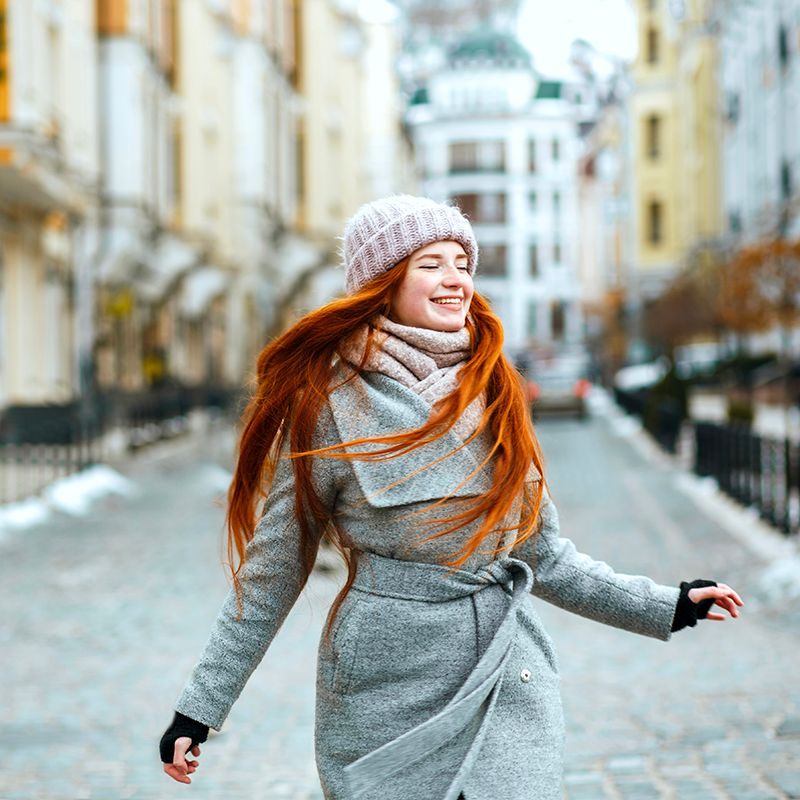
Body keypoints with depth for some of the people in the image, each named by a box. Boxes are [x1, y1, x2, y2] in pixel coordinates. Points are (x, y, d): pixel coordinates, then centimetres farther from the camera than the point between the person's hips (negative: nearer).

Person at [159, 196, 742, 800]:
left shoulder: (494, 393, 7)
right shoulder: (329, 403, -6)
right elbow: (271, 571, 0)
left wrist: (666, 607, 13)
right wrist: (199, 708, -2)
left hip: (509, 689, 3)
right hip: (384, 690, -3)